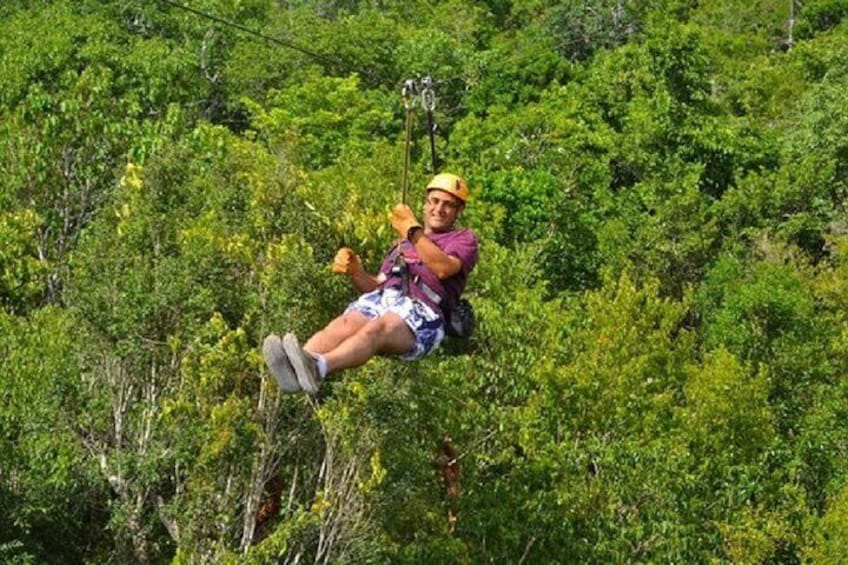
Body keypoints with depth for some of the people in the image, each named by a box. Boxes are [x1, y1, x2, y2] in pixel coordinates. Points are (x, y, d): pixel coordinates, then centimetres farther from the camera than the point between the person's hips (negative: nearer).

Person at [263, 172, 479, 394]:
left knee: (376, 329, -38)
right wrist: (355, 271, 8)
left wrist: (413, 230, -4)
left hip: (421, 311, -5)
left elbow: (443, 268, -4)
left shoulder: (464, 238, 20)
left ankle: (318, 367, -67)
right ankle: (292, 368, -60)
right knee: (343, 325, -30)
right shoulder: (403, 242, 37)